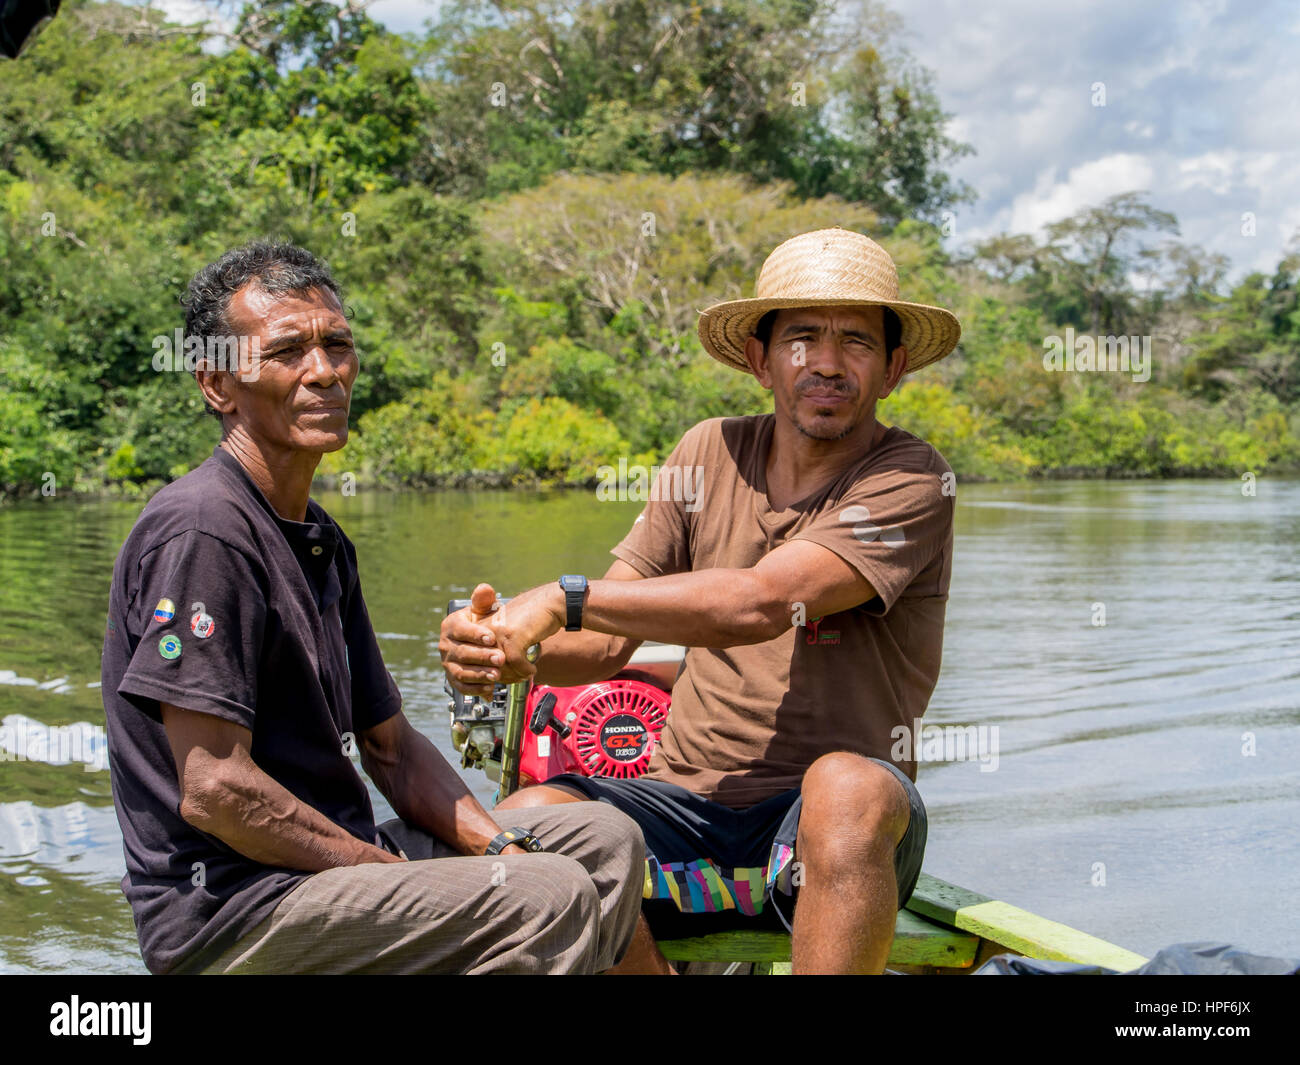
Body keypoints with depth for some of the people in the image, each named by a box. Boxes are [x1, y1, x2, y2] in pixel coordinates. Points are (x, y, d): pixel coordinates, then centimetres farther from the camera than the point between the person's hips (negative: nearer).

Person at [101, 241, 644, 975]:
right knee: (549, 898, -23)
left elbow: (390, 745, 18)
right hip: (232, 913, -10)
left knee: (607, 842, 9)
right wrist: (397, 871, -15)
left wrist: (498, 848, 2)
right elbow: (214, 791, -22)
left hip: (334, 859, 10)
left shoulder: (323, 543, 14)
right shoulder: (201, 532, -17)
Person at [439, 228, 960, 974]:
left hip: (821, 831, -4)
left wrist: (561, 599, -21)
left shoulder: (911, 480, -6)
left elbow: (762, 603, -22)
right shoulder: (711, 454, 8)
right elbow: (605, 644, 5)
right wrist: (511, 650, -18)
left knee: (848, 787, -37)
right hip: (689, 807, 4)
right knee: (528, 821, -23)